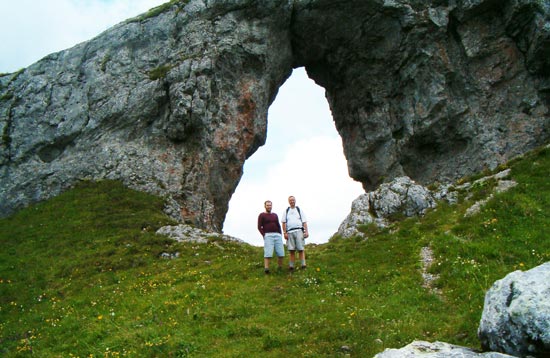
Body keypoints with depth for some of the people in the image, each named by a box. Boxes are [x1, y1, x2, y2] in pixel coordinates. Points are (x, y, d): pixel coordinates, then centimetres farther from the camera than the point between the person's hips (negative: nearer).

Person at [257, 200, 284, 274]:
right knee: (268, 253, -17)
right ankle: (266, 268, -20)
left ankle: (280, 268, 5)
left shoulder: (275, 215, 21)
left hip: (277, 235, 4)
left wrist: (280, 234, 9)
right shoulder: (261, 215, 8)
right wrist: (264, 235, -9)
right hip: (268, 235, -4)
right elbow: (259, 227, 1)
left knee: (280, 253, -4)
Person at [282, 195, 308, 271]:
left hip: (299, 231, -1)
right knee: (291, 250, -1)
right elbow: (284, 223, 12)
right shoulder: (286, 211, 18)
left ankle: (303, 265, -8)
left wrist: (306, 232, -3)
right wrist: (285, 233, 0)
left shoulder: (300, 210, 15)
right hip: (290, 232, 1)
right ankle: (291, 266, 0)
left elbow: (304, 222, 9)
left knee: (301, 249, -7)